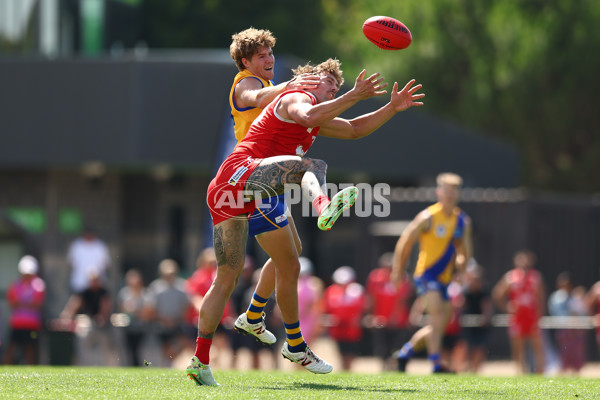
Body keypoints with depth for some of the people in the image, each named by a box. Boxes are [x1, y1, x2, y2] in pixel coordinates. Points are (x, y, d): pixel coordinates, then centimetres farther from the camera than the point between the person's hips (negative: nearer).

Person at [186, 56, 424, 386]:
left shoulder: (318, 116, 30)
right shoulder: (296, 98, 0)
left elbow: (354, 130, 35)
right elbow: (308, 117, -24)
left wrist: (393, 108, 26)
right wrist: (353, 96, -22)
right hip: (239, 173, -10)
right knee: (312, 166, -28)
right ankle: (324, 208, -64)